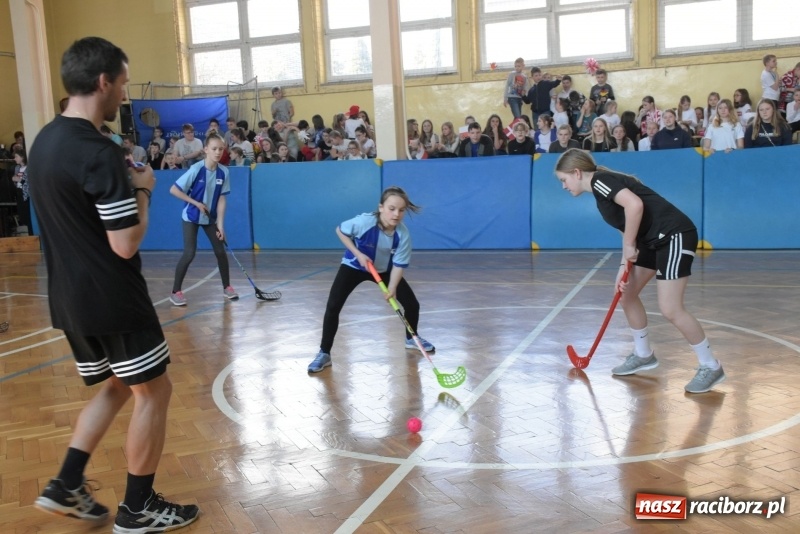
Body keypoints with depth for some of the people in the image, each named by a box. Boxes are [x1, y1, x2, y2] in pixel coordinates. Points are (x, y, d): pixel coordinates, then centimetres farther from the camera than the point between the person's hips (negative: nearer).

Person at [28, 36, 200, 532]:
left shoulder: (44, 141, 7)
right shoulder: (99, 152, -21)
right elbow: (126, 245, -21)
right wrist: (143, 191, -6)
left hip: (70, 298, 9)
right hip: (112, 299, -9)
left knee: (114, 387, 23)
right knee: (153, 390, 6)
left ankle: (66, 486, 21)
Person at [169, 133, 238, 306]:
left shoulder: (224, 172, -10)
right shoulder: (196, 169, -22)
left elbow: (222, 199, -7)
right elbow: (173, 190, -19)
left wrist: (220, 224, -12)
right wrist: (196, 203, -20)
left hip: (211, 218, 4)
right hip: (191, 217, -4)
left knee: (220, 251, 5)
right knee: (190, 253, -11)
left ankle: (227, 287, 22)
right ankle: (175, 292, 0)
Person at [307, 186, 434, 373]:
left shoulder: (403, 234, -27)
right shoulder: (364, 222, -35)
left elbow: (398, 266, -22)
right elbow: (340, 230, -16)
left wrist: (392, 290, -37)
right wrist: (358, 254, -24)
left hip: (384, 269, 3)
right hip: (354, 266, -2)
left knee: (412, 304, 0)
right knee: (333, 307, -16)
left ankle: (412, 339, 30)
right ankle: (324, 353, -2)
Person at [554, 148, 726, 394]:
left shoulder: (600, 180, -13)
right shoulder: (601, 189, 16)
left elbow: (634, 205, -29)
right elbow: (627, 229, 16)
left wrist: (629, 246, -18)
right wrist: (624, 266, 5)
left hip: (675, 235, -11)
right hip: (653, 240, 11)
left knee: (670, 310, -12)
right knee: (626, 294, 16)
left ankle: (711, 367, 4)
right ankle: (643, 355, 31)